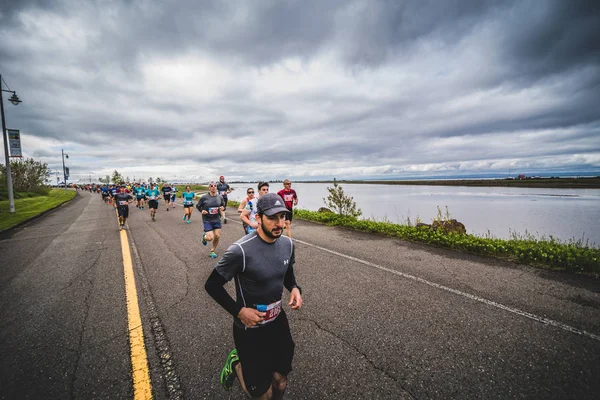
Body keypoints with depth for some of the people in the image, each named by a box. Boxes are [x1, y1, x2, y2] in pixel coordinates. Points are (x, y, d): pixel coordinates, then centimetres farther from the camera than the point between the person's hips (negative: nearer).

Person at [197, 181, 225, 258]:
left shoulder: (220, 197, -2)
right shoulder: (204, 197, -11)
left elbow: (222, 207, 13)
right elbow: (198, 206, 2)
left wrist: (222, 210, -8)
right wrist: (202, 211, -16)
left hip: (217, 220, 3)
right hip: (207, 220, -3)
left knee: (217, 236, 2)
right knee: (210, 238, -10)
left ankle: (212, 251, 26)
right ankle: (204, 236, 29)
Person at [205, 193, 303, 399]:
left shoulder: (287, 244, -8)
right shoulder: (241, 251, -27)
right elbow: (212, 285, -14)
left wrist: (294, 288, -9)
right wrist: (239, 311, -21)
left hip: (278, 322, 6)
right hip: (250, 329, -5)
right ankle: (236, 363, 34)